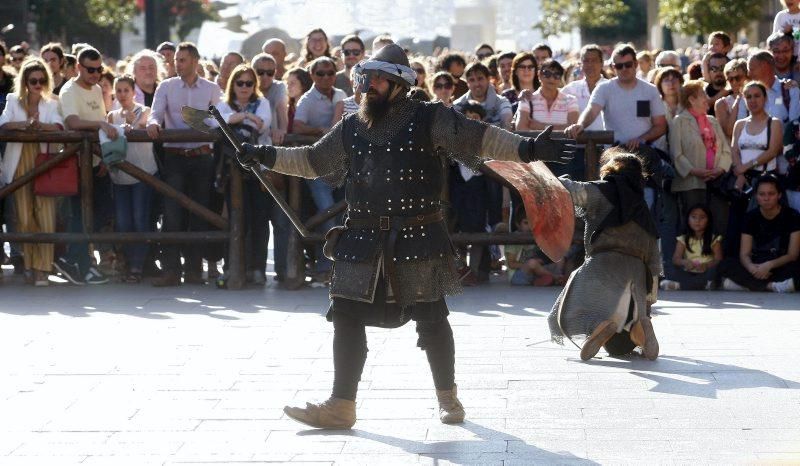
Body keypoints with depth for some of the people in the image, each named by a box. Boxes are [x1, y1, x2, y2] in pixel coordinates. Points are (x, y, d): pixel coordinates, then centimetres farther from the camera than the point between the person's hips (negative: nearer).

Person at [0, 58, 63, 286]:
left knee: (45, 217, -9)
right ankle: (29, 264, 12)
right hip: (20, 164, 0)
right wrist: (22, 125, -27)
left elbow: (58, 127, -9)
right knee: (24, 218, -1)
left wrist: (39, 124, -28)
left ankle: (42, 269, -8)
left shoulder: (51, 104, 11)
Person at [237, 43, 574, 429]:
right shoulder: (351, 129, 10)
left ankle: (448, 398, 22)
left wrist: (526, 149, -24)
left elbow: (476, 137, -12)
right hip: (363, 240, 4)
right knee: (346, 317, 0)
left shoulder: (428, 119, -5)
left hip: (417, 238, -4)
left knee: (431, 319, 5)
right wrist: (269, 157, 14)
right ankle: (341, 405, 6)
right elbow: (314, 161, 21)